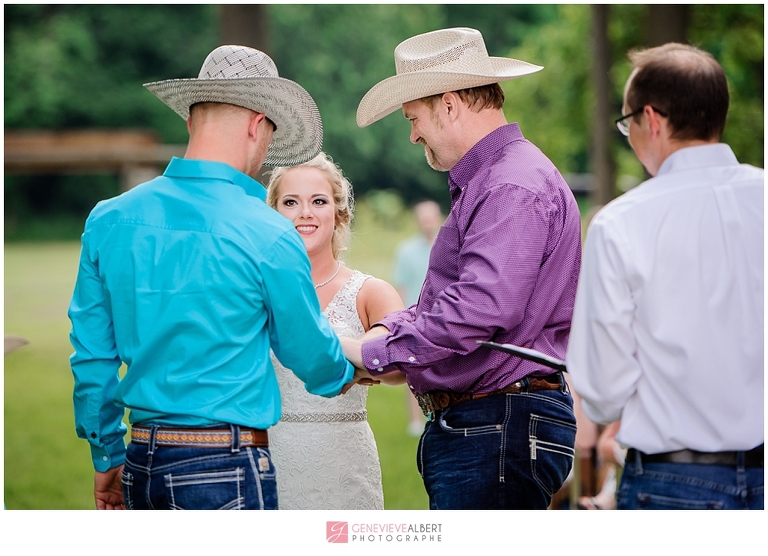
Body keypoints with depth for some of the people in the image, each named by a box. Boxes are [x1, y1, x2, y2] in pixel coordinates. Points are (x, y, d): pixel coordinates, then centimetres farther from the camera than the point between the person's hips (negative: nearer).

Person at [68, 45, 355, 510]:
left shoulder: (109, 220, 3)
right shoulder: (268, 235, -10)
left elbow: (92, 356, 9)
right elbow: (311, 356, 4)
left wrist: (108, 457, 20)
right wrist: (347, 373, 27)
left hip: (143, 461, 6)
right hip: (226, 470, -6)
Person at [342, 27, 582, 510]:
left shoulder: (515, 188, -14)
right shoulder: (480, 185, 21)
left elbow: (479, 311, -26)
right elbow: (442, 299, 25)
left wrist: (374, 354, -17)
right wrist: (387, 330, 5)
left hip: (501, 430, -11)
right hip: (463, 428, 11)